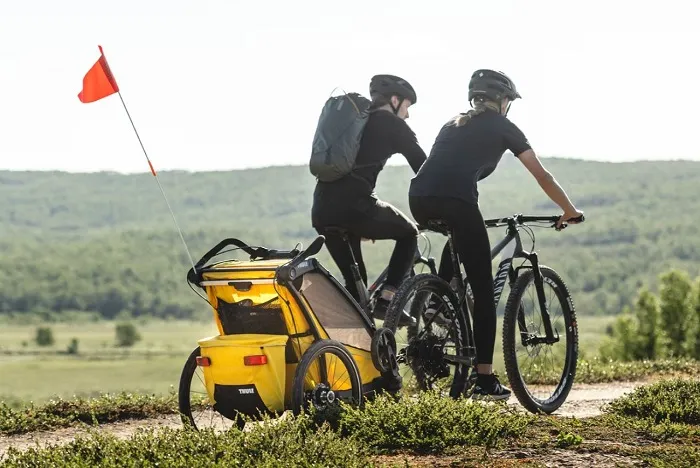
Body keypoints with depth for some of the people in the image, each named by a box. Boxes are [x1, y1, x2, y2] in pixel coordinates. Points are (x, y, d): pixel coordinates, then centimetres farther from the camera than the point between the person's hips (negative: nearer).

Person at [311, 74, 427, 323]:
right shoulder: (393, 125, 7)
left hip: (322, 211, 7)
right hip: (354, 206, -6)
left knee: (354, 281, 19)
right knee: (408, 233, 19)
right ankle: (387, 298, 6)